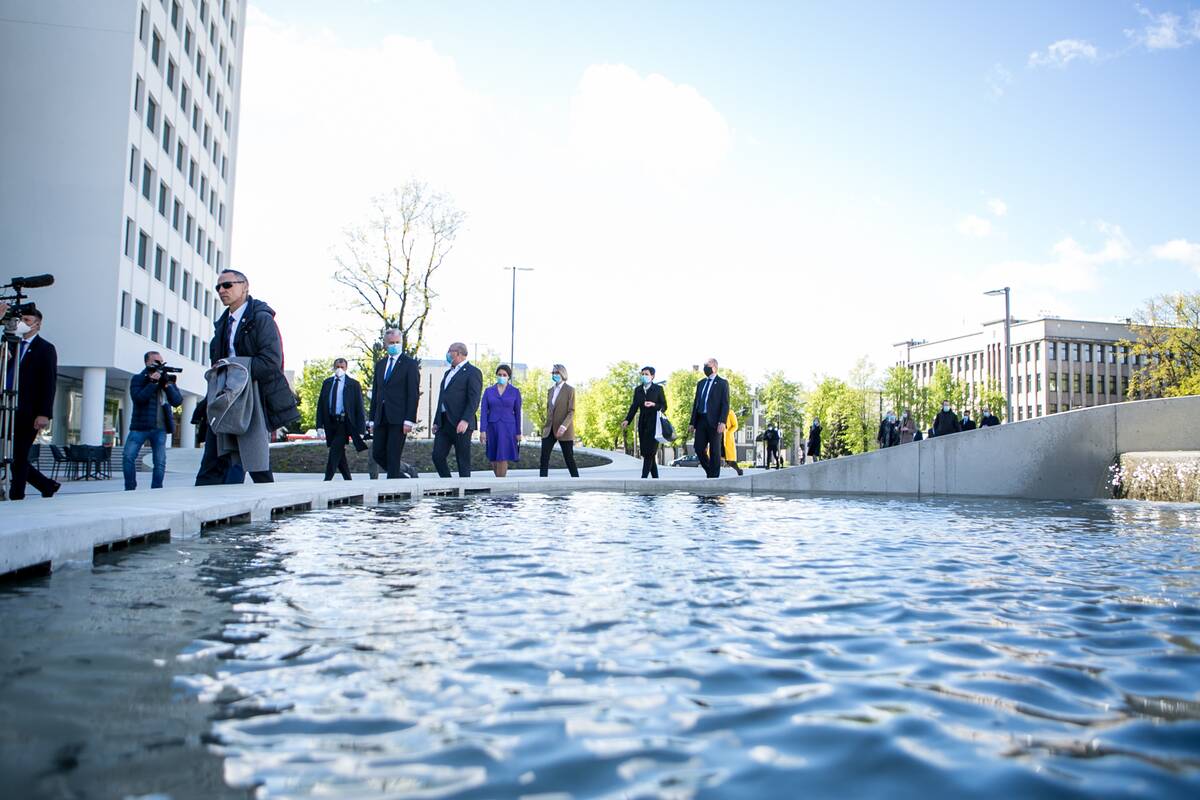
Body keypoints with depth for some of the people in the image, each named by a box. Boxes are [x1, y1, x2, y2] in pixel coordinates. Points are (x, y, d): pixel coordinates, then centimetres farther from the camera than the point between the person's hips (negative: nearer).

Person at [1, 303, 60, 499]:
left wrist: (44, 414, -16)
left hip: (28, 413, -6)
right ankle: (47, 486, 21)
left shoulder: (46, 349, 0)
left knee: (19, 457, -3)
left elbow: (50, 383, -6)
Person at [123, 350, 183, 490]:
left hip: (160, 428, 2)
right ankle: (130, 489, 3)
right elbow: (139, 398, -14)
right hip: (140, 426, -2)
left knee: (160, 462, 0)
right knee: (128, 456, -8)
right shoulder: (138, 379, 4)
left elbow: (178, 401, 1)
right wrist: (153, 382, -17)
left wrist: (167, 385, -10)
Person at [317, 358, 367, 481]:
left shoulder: (353, 384, 0)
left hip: (344, 423, -5)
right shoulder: (327, 383, 11)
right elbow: (320, 405, 10)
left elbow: (359, 408, -2)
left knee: (334, 452, -14)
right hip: (330, 422, 5)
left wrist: (360, 430, -7)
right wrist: (320, 425, 1)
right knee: (339, 453, 9)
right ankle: (348, 480, 19)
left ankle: (327, 481, -12)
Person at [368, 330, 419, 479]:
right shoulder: (380, 364, 17)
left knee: (393, 456, -6)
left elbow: (414, 394, -7)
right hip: (381, 418, 6)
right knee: (377, 454, 5)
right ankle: (401, 476, 23)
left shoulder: (410, 364, -2)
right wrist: (372, 419, 12)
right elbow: (375, 392, 18)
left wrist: (409, 420, -15)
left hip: (399, 418, -6)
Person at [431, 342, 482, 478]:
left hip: (460, 424, -8)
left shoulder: (473, 372, -5)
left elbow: (474, 400, -14)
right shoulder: (448, 373, 23)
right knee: (437, 456, 3)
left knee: (463, 461, -3)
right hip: (444, 423, 8)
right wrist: (436, 422, 18)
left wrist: (465, 420, -24)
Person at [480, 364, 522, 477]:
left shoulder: (515, 391, 2)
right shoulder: (488, 391, 5)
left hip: (508, 428, -2)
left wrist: (518, 432, 3)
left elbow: (517, 413, 4)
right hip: (492, 427, 2)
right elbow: (483, 411, 0)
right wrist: (482, 430, -9)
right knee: (493, 459, 8)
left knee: (503, 458, -10)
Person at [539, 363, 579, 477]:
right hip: (550, 430, 6)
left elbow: (571, 411, -11)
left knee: (569, 458, 1)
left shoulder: (570, 390, -5)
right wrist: (546, 426, 14)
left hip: (564, 431, -6)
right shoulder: (550, 391, 14)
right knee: (544, 458, -4)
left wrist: (564, 426, -24)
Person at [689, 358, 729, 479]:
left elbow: (725, 404, -6)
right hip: (701, 420, 5)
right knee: (699, 448, -1)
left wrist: (722, 422, -18)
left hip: (714, 422, -5)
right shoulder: (700, 383, 19)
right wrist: (693, 423, 11)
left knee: (714, 451, -2)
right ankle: (709, 471, 17)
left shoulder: (722, 383, 2)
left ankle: (714, 476, 4)